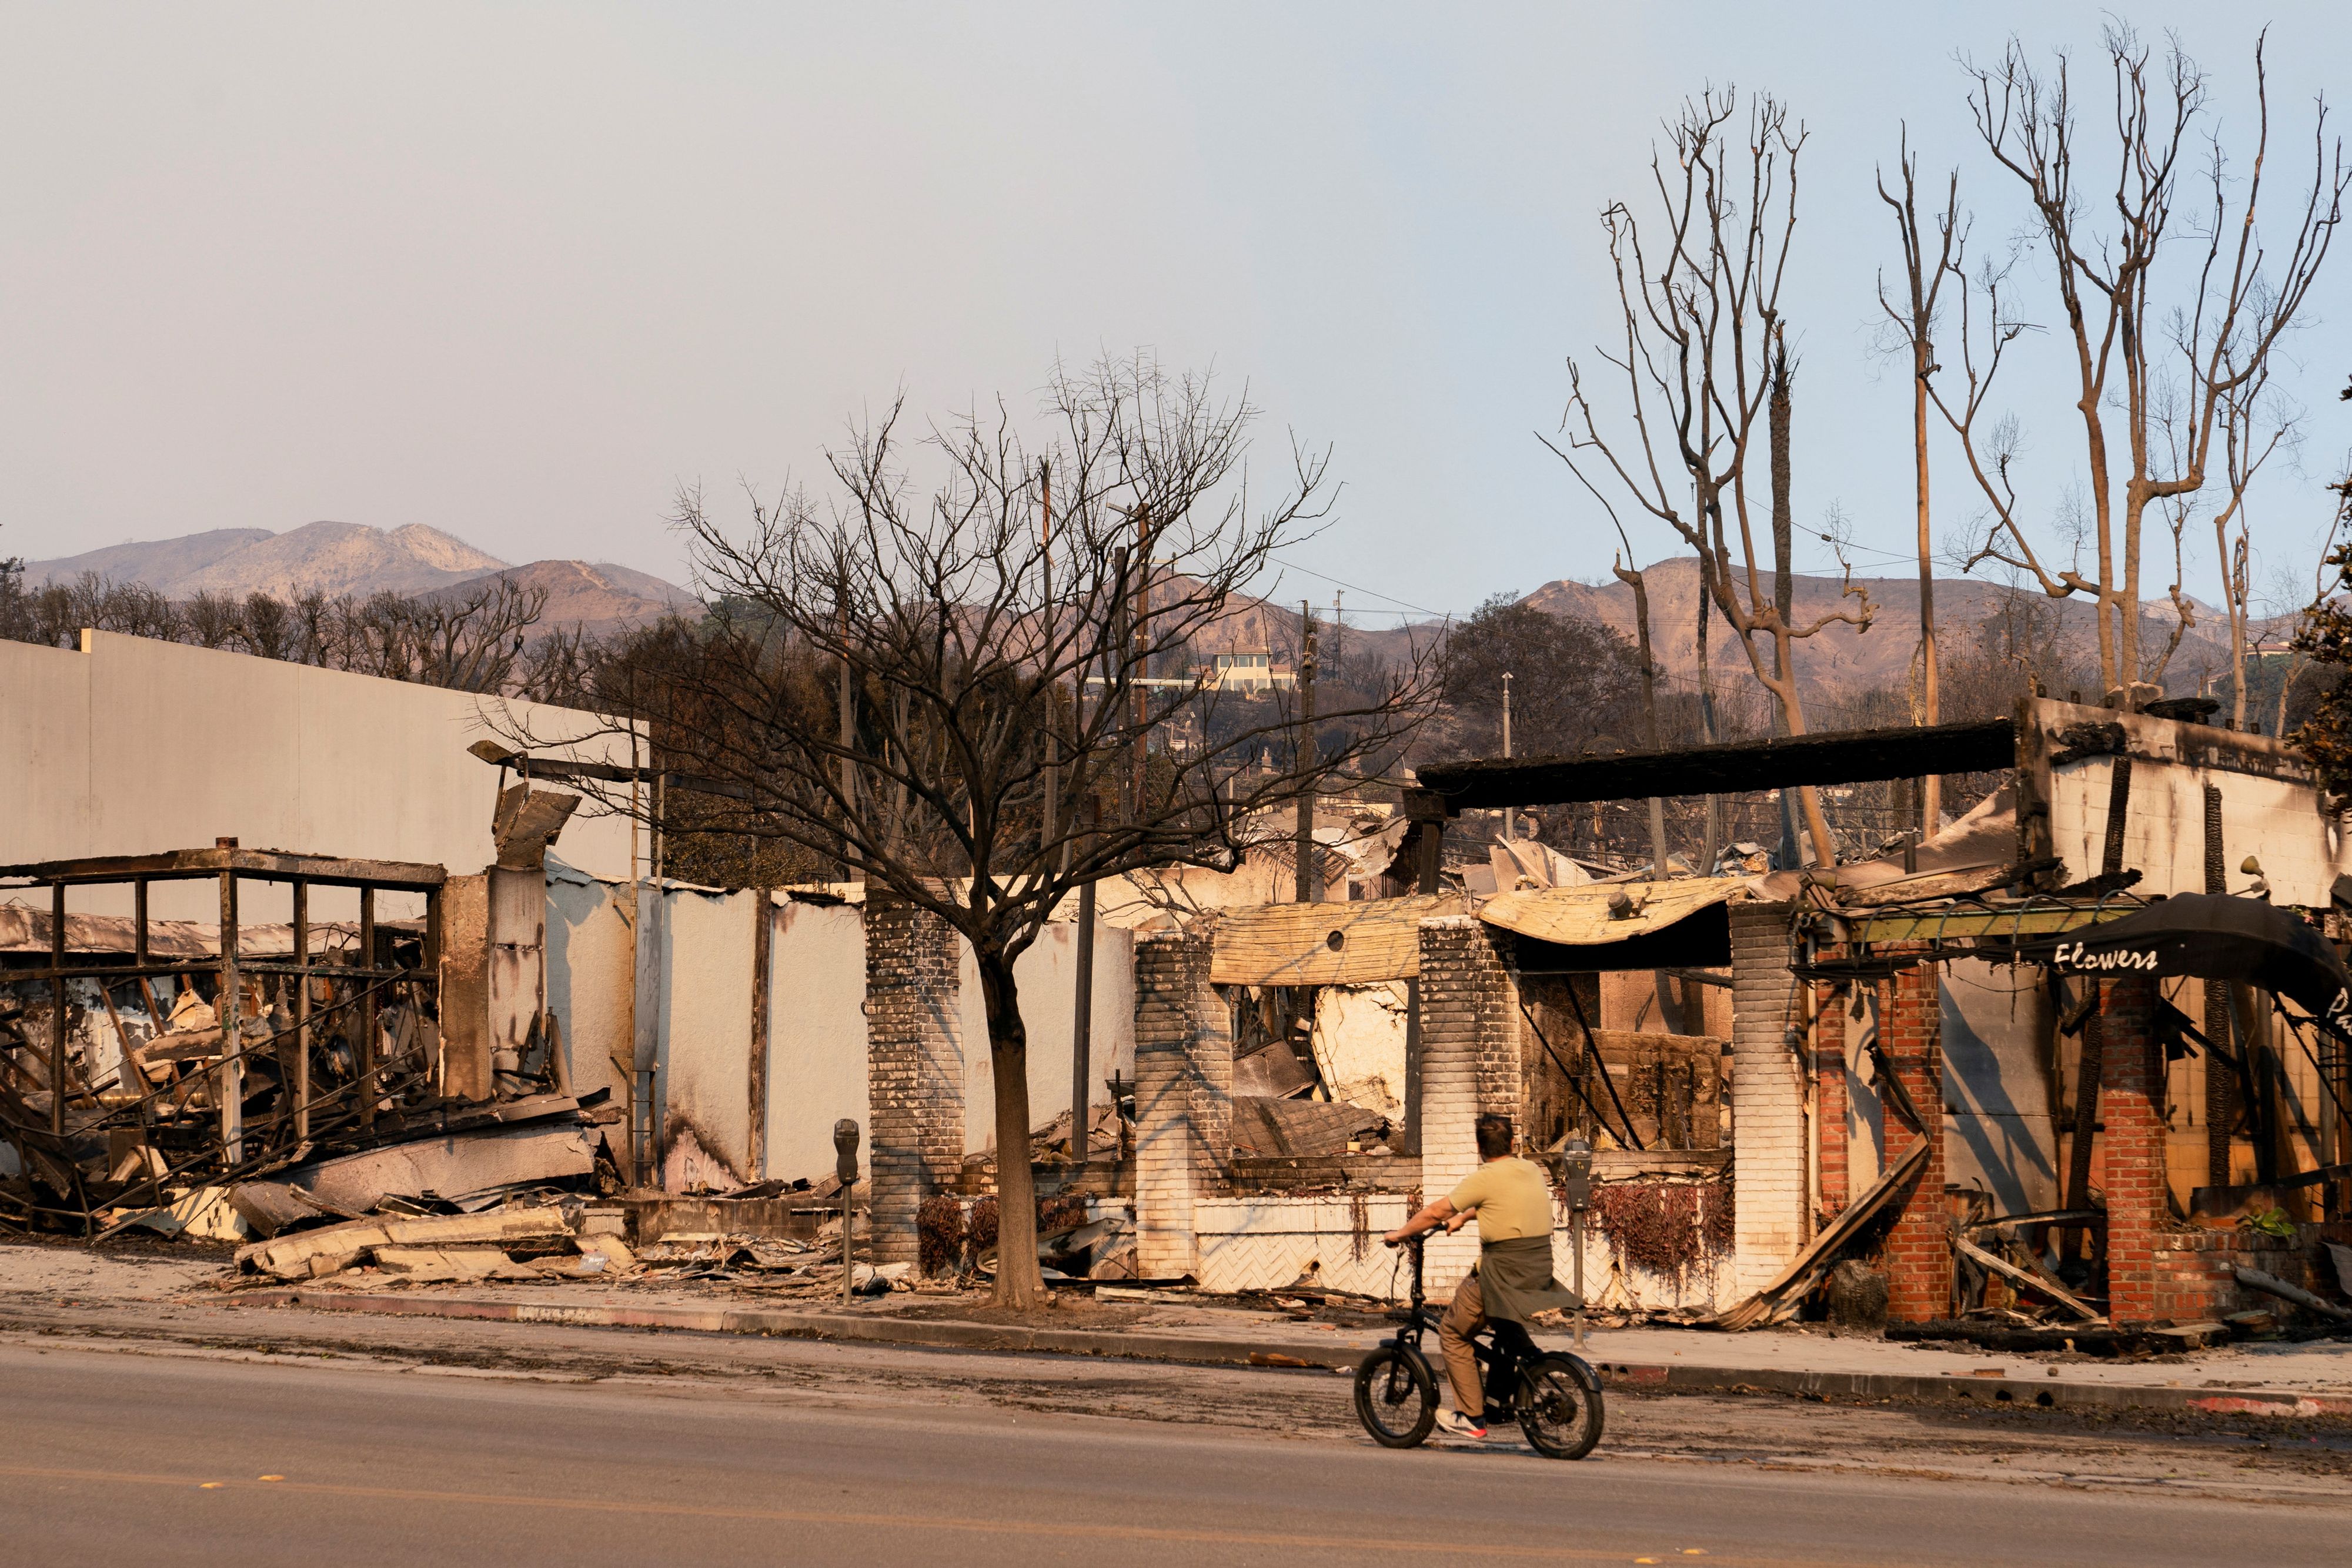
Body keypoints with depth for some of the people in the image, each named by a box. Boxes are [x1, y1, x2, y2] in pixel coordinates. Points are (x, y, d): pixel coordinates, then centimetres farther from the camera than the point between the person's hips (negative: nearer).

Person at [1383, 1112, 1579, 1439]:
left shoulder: (1485, 1178, -11)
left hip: (1503, 1275, -7)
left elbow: (1435, 1212, -4)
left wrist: (1400, 1234, 11)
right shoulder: (1534, 1171, 10)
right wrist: (1462, 1218, 40)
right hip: (1540, 1274, 7)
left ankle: (1471, 1417, 7)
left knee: (1452, 1333, 11)